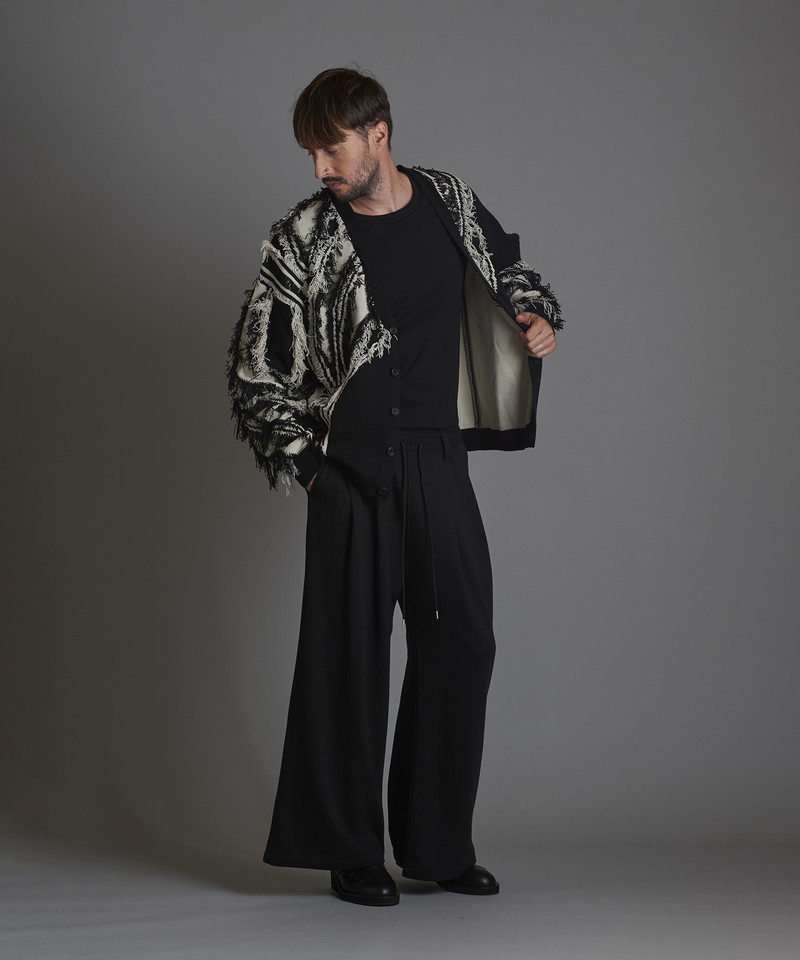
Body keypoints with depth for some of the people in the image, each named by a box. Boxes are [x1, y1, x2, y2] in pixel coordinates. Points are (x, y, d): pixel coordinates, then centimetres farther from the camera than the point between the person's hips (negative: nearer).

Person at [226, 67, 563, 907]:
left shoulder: (451, 205, 6)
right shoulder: (303, 239, -3)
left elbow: (509, 271, 26)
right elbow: (254, 365, 2)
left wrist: (539, 319, 6)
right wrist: (299, 459, -2)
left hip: (438, 459, 4)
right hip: (352, 467, -3)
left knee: (462, 642, 5)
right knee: (350, 653, -1)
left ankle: (438, 845, 17)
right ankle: (350, 853, 10)